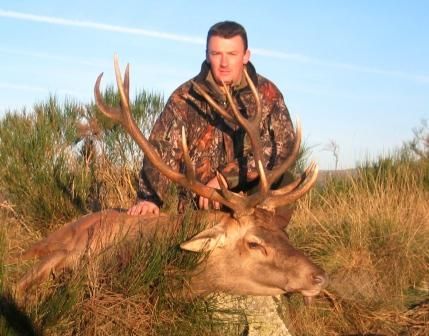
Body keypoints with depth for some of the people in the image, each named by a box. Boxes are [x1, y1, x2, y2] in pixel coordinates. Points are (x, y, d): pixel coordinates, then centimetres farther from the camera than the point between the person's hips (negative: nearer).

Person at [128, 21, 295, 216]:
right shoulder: (185, 97, 1)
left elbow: (284, 144, -12)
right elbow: (163, 149, -7)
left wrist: (227, 177, -20)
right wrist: (149, 197, -23)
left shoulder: (267, 94, -1)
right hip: (198, 207, 0)